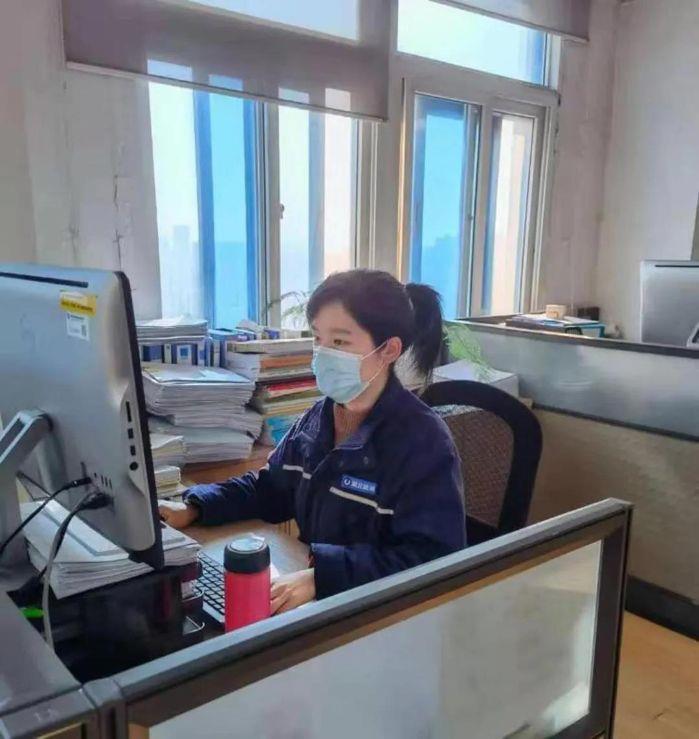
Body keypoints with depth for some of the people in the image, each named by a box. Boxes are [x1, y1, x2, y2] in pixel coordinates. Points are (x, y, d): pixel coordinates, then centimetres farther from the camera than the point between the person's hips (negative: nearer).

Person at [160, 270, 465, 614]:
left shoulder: (423, 441, -19)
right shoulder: (319, 417, 4)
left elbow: (433, 561, -26)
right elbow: (270, 489, 17)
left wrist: (321, 576, -35)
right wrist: (193, 508, 2)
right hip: (314, 599, 6)